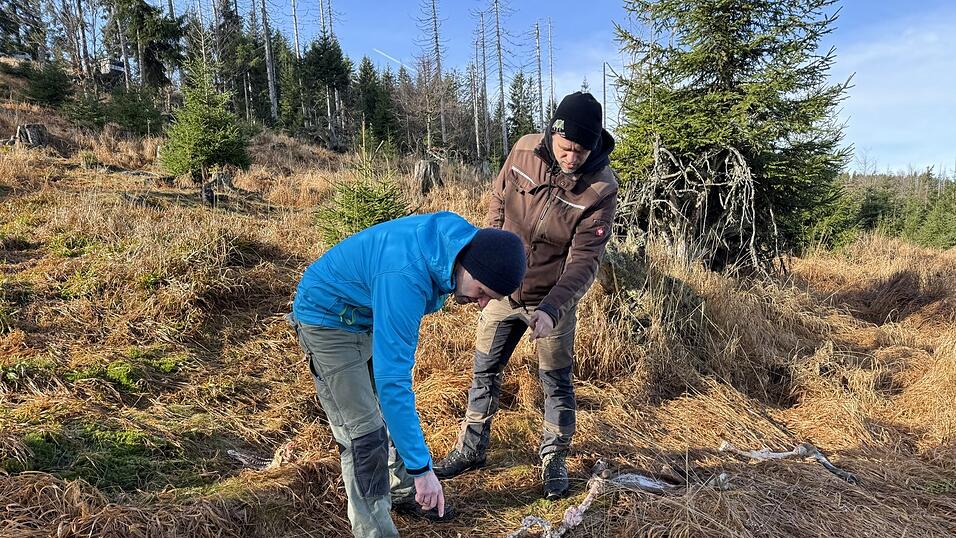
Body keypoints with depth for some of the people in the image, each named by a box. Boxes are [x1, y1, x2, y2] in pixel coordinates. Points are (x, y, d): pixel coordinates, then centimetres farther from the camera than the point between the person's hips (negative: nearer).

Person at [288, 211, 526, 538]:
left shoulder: (460, 237, -15)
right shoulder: (405, 277, -40)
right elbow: (392, 379, -39)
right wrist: (421, 468, -35)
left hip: (370, 313, 8)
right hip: (328, 318, -8)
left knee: (398, 407, 16)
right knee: (363, 433, -9)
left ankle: (402, 492, 36)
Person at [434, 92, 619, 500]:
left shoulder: (601, 188, -21)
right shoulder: (524, 151, -13)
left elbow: (584, 260, -23)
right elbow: (498, 202, 4)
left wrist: (551, 309, -36)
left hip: (553, 299, -3)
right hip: (503, 289, 4)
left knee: (556, 383, 10)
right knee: (484, 371, 14)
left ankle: (554, 459, 33)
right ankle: (471, 448, 33)